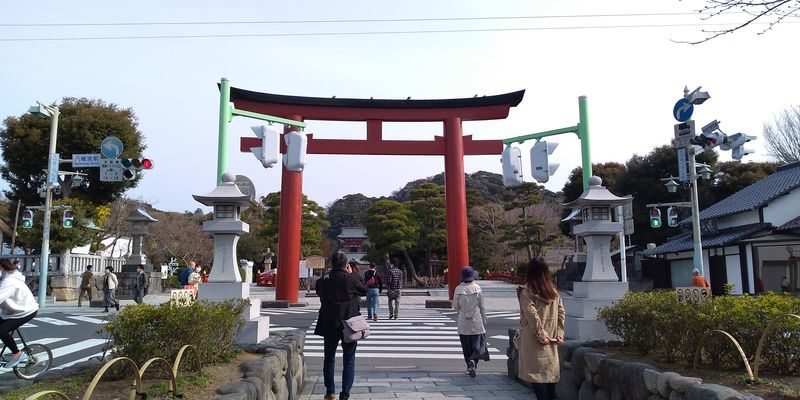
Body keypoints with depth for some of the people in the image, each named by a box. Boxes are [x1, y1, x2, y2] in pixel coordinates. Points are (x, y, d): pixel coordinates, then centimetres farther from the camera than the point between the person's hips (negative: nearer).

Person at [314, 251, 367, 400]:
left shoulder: (323, 280, -7)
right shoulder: (351, 279, -15)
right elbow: (364, 290, 1)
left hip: (329, 326, 3)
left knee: (329, 358, 19)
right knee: (349, 362, 5)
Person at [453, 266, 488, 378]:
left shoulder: (458, 289, -7)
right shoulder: (477, 288, -9)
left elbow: (455, 306, 1)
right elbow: (482, 307, -2)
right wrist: (484, 321, 10)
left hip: (463, 323, 2)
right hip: (476, 322, -1)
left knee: (466, 346, 13)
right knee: (478, 344, 3)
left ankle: (469, 365, 18)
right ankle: (473, 360, -20)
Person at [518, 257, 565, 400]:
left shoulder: (526, 292, -12)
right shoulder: (554, 291, 6)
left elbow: (532, 316, -18)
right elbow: (561, 312, 5)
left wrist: (541, 335, -12)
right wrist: (559, 333, 5)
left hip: (534, 340, -6)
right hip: (551, 342, 6)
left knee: (537, 374, -3)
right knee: (551, 373, 14)